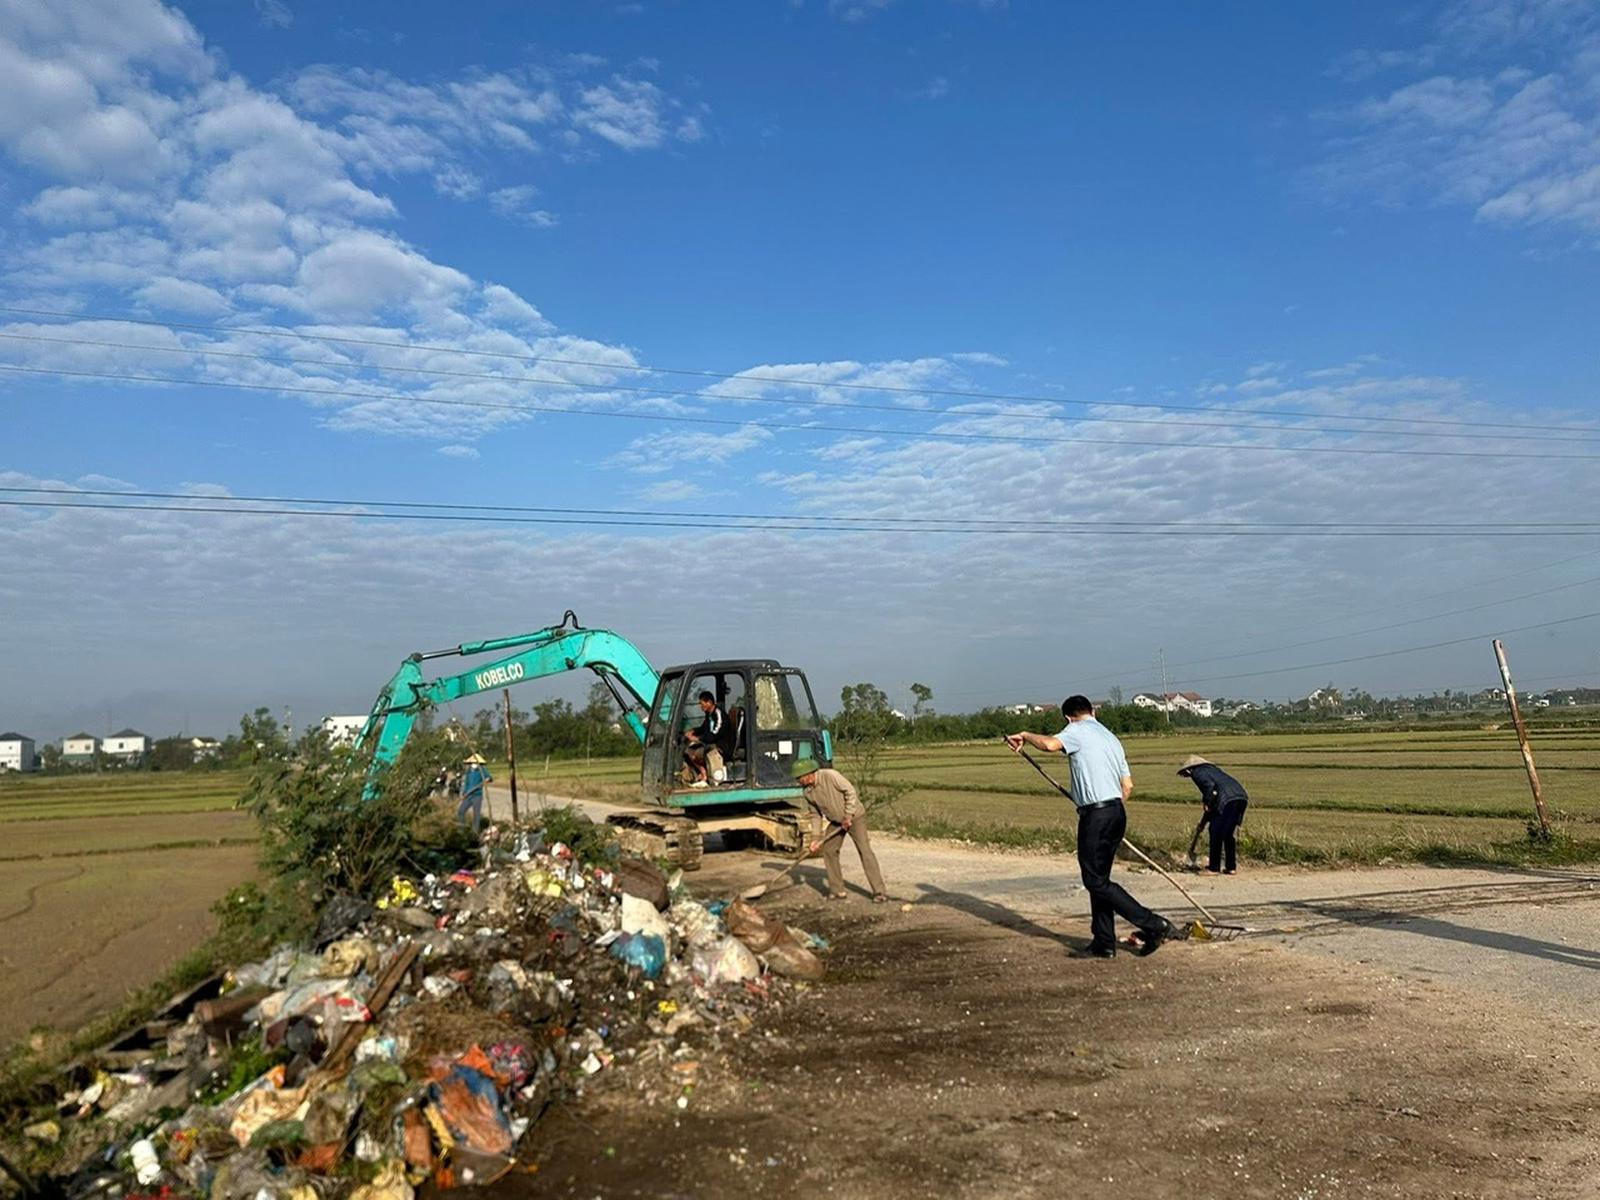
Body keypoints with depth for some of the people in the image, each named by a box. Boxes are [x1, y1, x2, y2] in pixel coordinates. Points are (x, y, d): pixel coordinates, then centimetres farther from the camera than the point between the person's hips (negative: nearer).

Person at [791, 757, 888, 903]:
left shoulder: (829, 775, -26)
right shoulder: (808, 792, -4)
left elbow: (850, 791, -23)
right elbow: (816, 814, 6)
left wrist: (848, 816, -21)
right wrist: (815, 836, 1)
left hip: (854, 816, -7)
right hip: (836, 821, 7)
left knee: (864, 851, -13)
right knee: (828, 850, 3)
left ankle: (879, 892, -11)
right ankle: (838, 890, 14)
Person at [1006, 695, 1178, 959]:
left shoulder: (1078, 730, -4)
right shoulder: (1111, 737, 20)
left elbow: (1050, 744, -26)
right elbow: (1128, 786, 19)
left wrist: (1024, 735, -8)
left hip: (1096, 816, -9)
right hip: (1117, 812, 9)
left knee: (1097, 881, -3)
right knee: (1098, 879, 15)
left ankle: (1154, 925, -4)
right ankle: (1104, 943, 17)